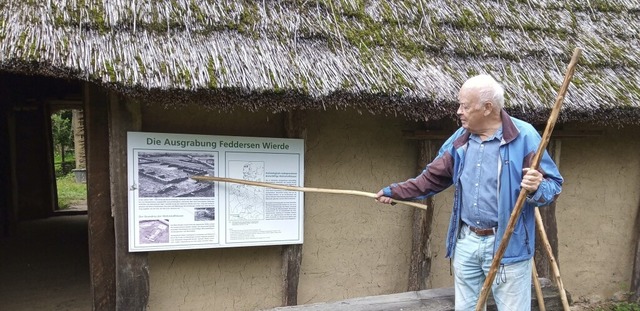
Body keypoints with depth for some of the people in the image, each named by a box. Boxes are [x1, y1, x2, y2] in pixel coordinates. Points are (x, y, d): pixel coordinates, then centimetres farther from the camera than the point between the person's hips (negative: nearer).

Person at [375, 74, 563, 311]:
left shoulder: (523, 136, -13)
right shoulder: (459, 139, 5)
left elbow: (553, 185, -11)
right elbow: (433, 177, 13)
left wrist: (536, 188, -33)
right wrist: (394, 192, 12)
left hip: (507, 244, -5)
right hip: (466, 242, 6)